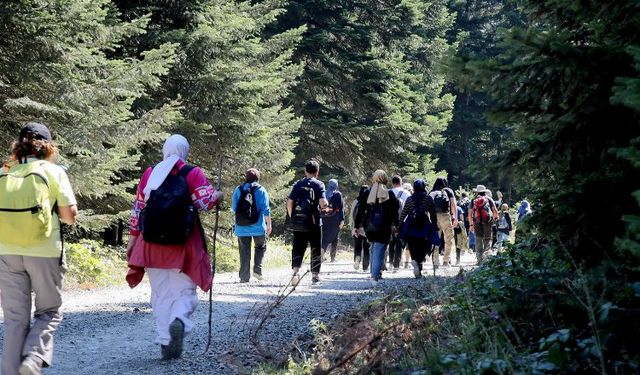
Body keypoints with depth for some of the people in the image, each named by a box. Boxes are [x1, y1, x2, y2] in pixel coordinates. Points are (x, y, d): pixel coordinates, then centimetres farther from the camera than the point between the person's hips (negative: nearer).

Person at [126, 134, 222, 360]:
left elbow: (137, 208, 9)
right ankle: (180, 320, -23)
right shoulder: (192, 174, -2)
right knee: (184, 291, 7)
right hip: (184, 245, -2)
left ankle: (165, 342, 6)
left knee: (161, 295, 10)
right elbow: (207, 202, -12)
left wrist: (133, 238, 14)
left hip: (152, 243, 3)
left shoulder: (149, 173, 8)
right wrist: (218, 196, 9)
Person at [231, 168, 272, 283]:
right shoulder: (261, 190, -3)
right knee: (260, 247, 18)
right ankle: (257, 269, 1)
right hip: (258, 227, -2)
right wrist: (269, 224, 3)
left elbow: (234, 208, 9)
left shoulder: (238, 190, 4)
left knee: (244, 252, 7)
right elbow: (265, 209, -5)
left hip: (241, 227, 2)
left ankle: (244, 277, 6)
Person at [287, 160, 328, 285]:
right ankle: (315, 275, 15)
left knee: (297, 248, 5)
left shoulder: (298, 184, 5)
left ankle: (295, 269, -17)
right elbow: (322, 203, -15)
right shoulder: (318, 184, -4)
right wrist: (326, 206, 8)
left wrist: (292, 217, 11)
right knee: (315, 249, 10)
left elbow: (289, 202, 1)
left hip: (298, 223, 2)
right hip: (314, 223, -2)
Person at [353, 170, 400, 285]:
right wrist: (394, 224, 17)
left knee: (373, 249, 18)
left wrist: (356, 226, 4)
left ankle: (375, 272, 19)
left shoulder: (367, 192, 1)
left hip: (369, 226, 2)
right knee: (379, 250, -3)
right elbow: (395, 211, 3)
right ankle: (375, 275, -13)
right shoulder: (389, 194, -2)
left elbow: (361, 210, 1)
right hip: (384, 227, -2)